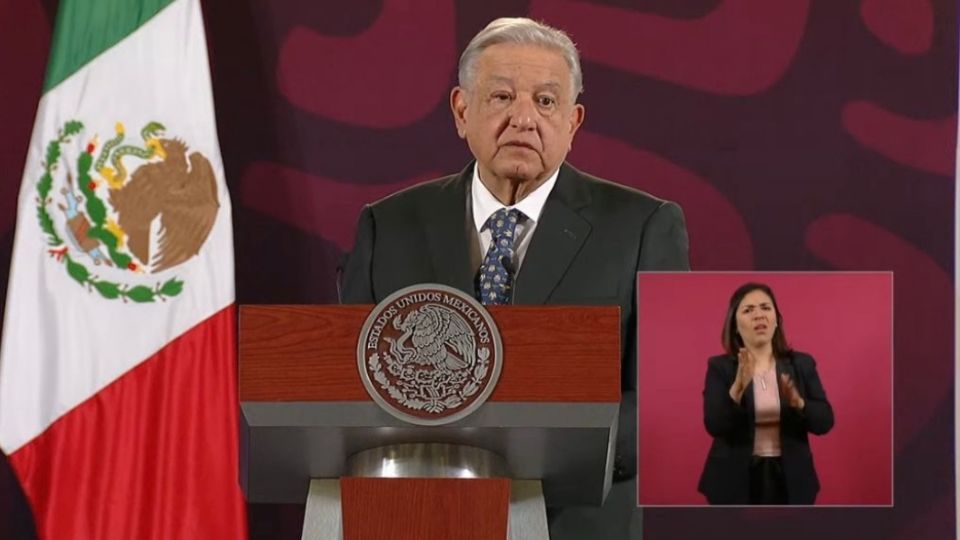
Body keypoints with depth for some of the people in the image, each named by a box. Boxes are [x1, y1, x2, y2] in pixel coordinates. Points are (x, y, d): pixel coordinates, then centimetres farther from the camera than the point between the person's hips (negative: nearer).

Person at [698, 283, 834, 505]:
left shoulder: (802, 364, 6)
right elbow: (714, 425, -12)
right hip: (735, 481, -2)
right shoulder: (720, 368, 1)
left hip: (790, 481, 2)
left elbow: (824, 421, -1)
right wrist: (738, 388, -27)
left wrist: (798, 403, -20)